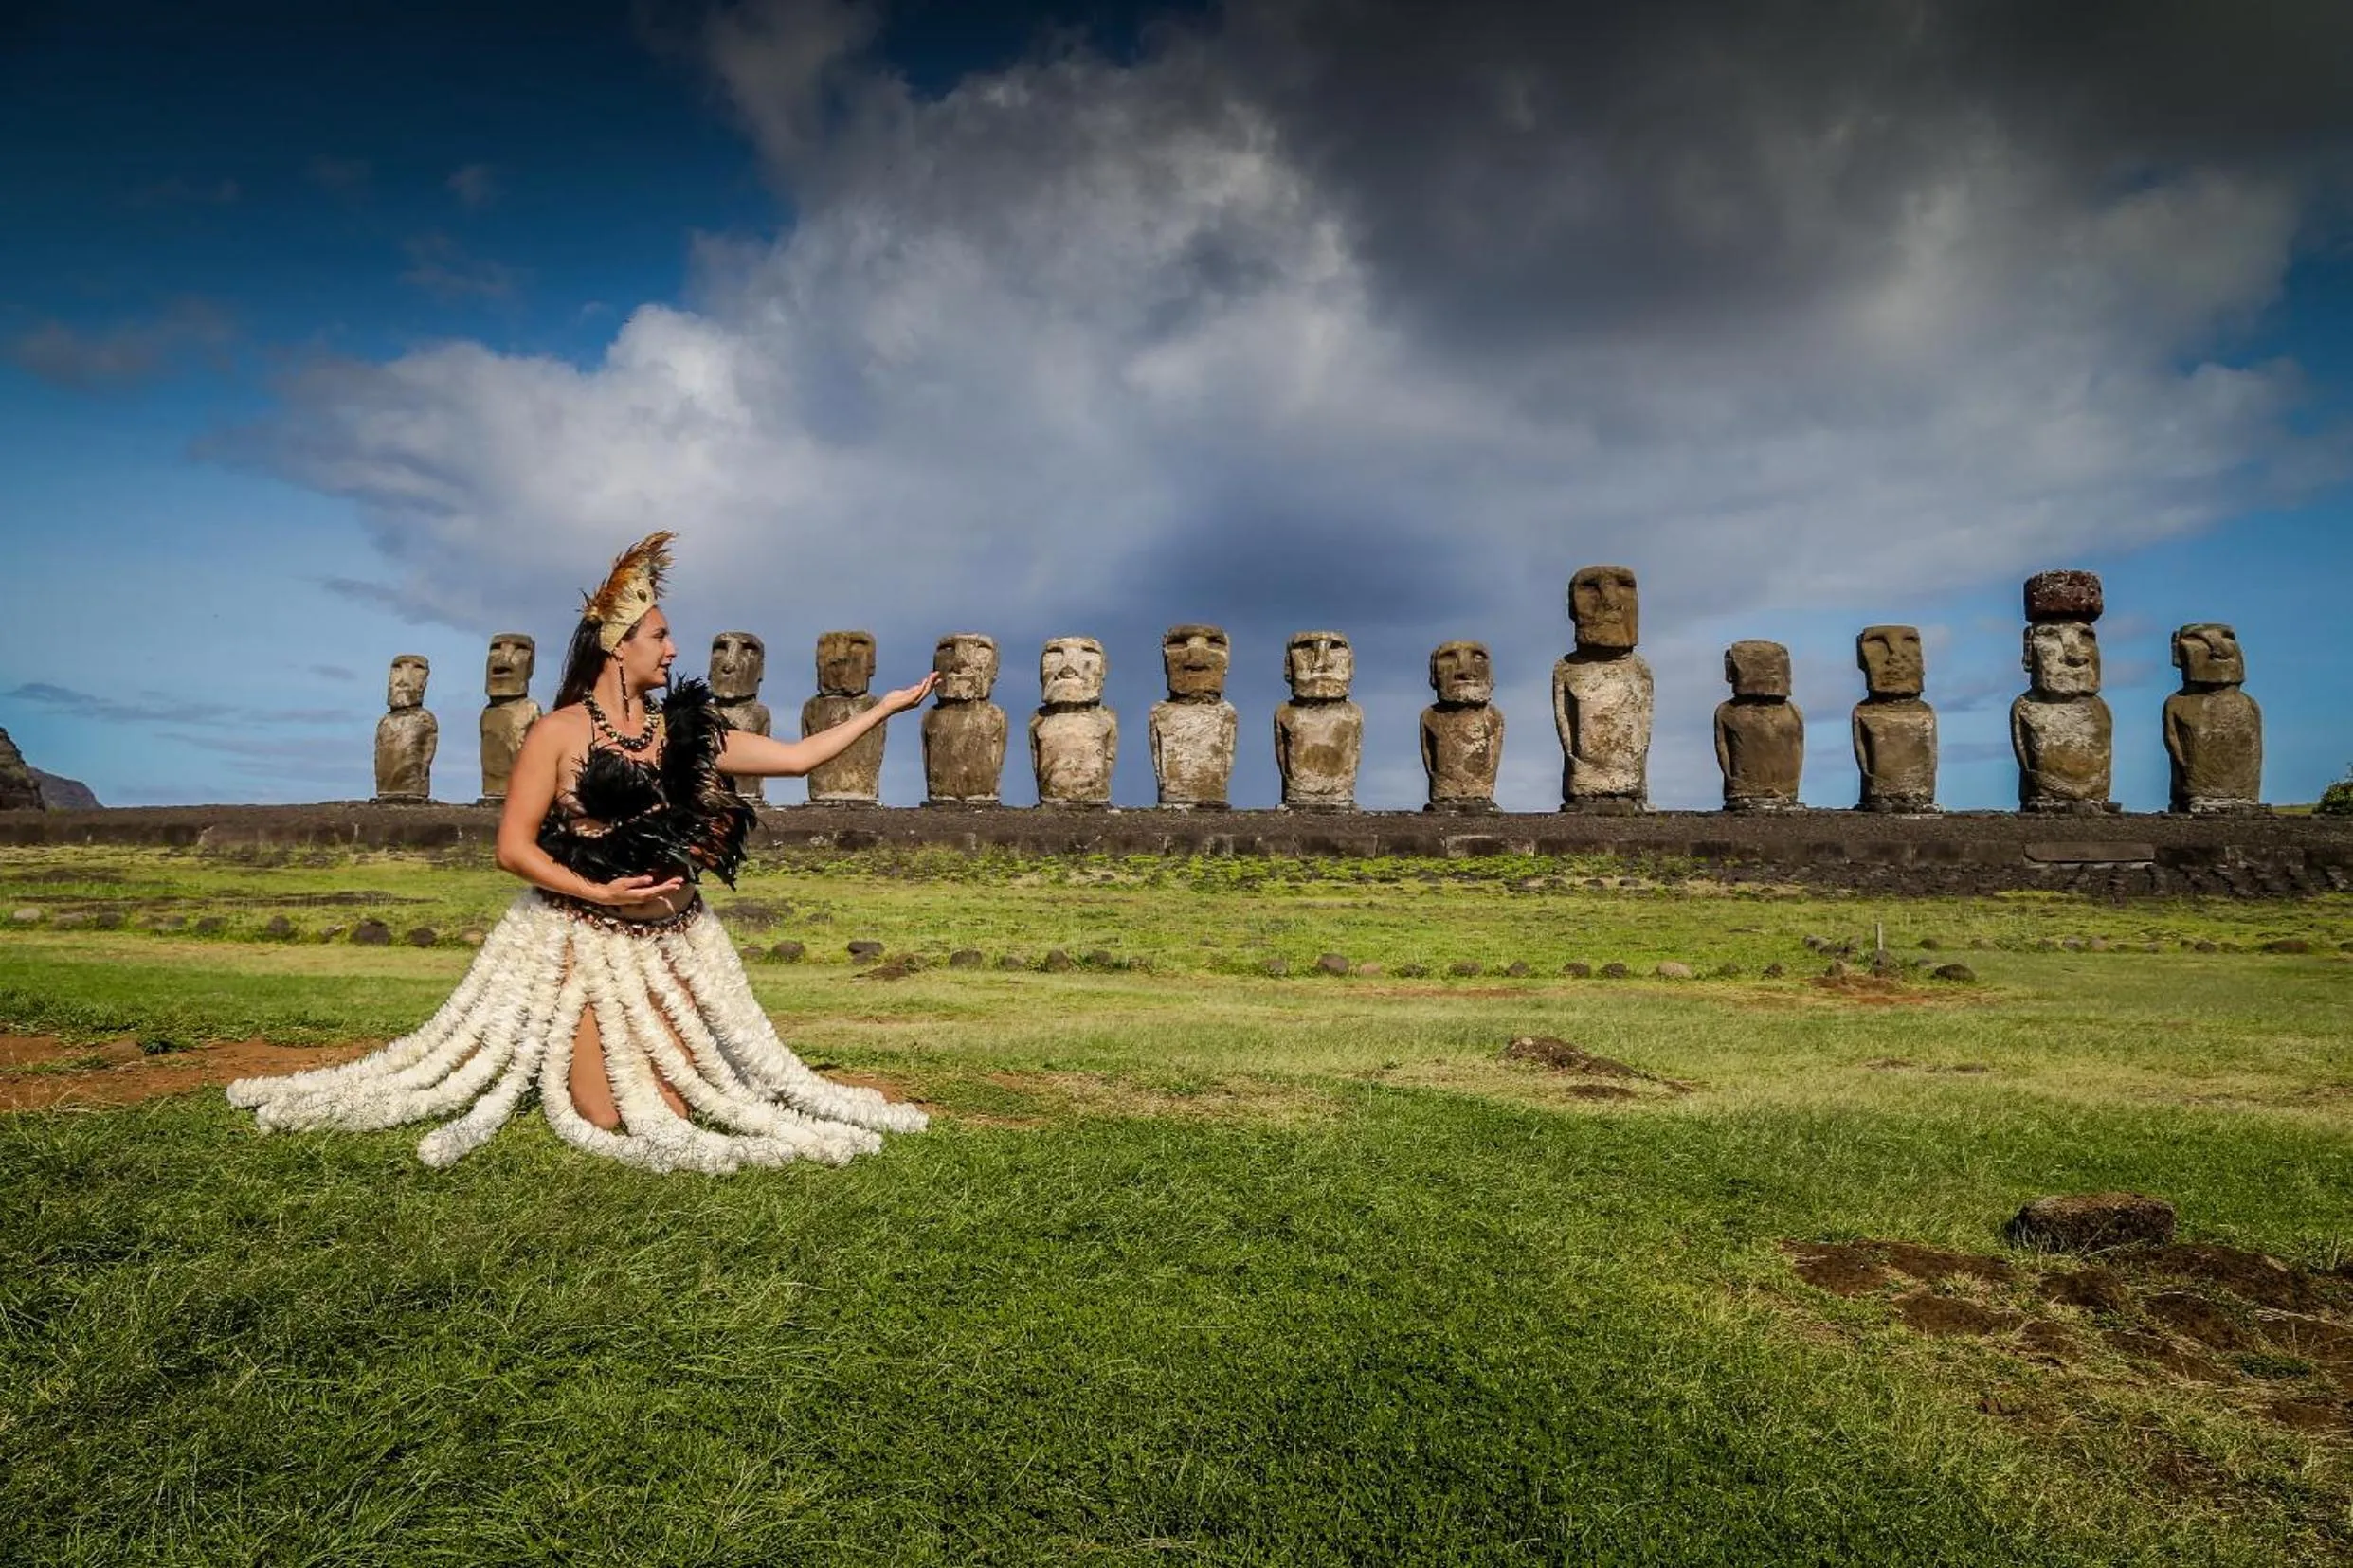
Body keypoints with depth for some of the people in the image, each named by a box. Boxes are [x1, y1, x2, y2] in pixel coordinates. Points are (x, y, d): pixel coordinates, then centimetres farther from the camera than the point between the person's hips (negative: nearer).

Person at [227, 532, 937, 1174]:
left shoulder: (682, 732, 5)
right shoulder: (561, 731, -7)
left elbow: (796, 755, 4)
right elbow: (514, 847, -8)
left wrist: (886, 707, 2)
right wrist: (598, 892, -20)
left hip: (672, 943, 5)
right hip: (581, 943, -4)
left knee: (679, 1114, 1)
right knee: (606, 1118, -4)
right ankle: (558, 1065, 28)